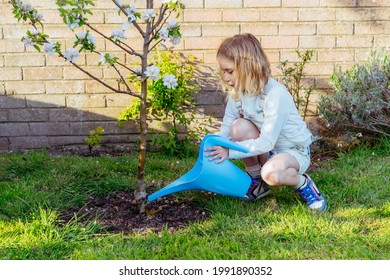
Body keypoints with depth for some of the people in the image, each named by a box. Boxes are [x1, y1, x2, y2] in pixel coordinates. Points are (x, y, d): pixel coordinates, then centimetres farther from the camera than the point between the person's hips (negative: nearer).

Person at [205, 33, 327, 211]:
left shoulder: (276, 94, -29)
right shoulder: (238, 91, -7)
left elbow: (266, 143, -30)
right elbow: (226, 130, -7)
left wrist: (230, 152, -32)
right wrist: (217, 150, -22)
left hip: (294, 151, -6)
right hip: (263, 149, 6)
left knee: (271, 173, -39)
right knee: (240, 127, -24)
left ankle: (302, 183, -2)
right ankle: (256, 182, -3)